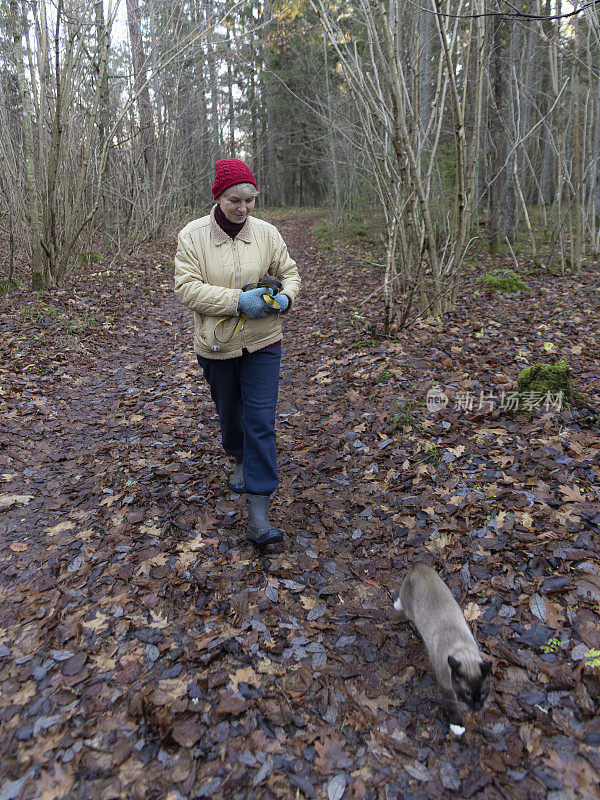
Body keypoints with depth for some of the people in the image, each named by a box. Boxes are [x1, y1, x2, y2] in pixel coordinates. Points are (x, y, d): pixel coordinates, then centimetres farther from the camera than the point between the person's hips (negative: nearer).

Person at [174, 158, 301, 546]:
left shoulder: (267, 233, -3)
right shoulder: (193, 235, -8)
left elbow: (289, 273, 7)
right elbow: (187, 287, -15)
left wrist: (284, 298, -16)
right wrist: (238, 300, -25)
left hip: (263, 343, 0)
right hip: (217, 344, 0)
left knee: (261, 422, -6)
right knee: (229, 413, 18)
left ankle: (258, 513, -3)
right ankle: (242, 461, 51)